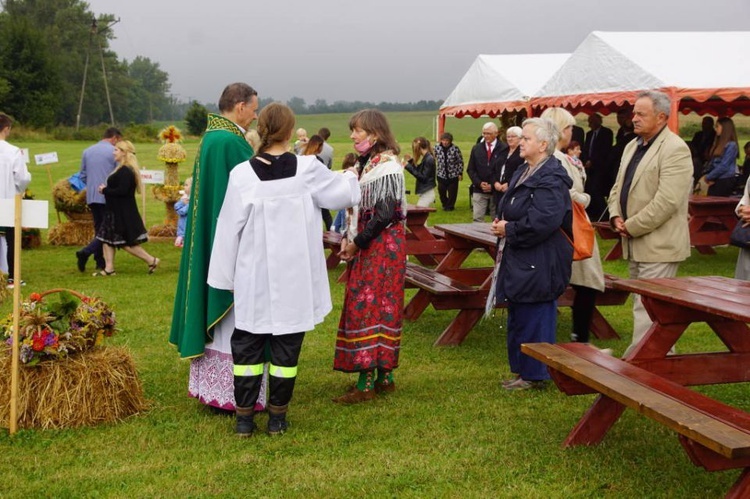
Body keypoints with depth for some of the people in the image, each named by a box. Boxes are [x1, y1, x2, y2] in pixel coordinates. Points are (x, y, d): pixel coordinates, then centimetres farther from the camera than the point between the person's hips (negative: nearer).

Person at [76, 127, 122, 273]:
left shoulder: (87, 151, 11)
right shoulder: (114, 152, -8)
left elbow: (83, 175, 15)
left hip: (91, 197, 7)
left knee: (99, 229, 13)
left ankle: (100, 263, 12)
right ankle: (85, 252, -18)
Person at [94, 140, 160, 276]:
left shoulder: (126, 171, -20)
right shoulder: (122, 170, 13)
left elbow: (122, 191, -28)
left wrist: (105, 190, -16)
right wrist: (106, 189, 2)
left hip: (123, 214, -11)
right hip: (116, 212, 11)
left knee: (127, 243, -3)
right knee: (107, 239, 10)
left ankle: (151, 260, 5)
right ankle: (109, 268, 13)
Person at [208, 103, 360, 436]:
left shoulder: (242, 174, -9)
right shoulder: (307, 169, -9)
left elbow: (229, 228, -4)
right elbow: (342, 193, 7)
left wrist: (224, 276, 6)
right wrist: (350, 176, 31)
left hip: (253, 277, 0)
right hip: (294, 278, 0)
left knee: (247, 344, 11)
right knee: (286, 345, 10)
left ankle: (244, 418, 15)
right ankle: (277, 417, 17)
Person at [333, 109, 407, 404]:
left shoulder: (386, 165, -14)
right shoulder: (368, 163, 14)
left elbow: (384, 214, -20)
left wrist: (357, 243, -13)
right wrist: (348, 238, 4)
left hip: (383, 245, -9)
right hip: (367, 246, 9)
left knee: (368, 307, -7)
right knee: (381, 308, 11)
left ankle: (367, 384, -3)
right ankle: (384, 376, 18)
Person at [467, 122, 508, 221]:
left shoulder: (504, 149, -2)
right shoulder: (476, 149, 10)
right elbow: (470, 169, 10)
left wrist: (493, 186, -10)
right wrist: (479, 183, -6)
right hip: (479, 190, 2)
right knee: (477, 219, -4)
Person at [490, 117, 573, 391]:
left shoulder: (551, 179, -19)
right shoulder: (525, 171, 13)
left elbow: (543, 221, -28)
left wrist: (509, 229, -17)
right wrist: (501, 223, 3)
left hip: (538, 264, -10)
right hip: (518, 260, 10)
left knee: (534, 317, -1)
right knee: (518, 316, 17)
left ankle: (534, 374, 11)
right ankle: (521, 368, 29)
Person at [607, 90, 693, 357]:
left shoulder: (675, 150, -15)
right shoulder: (632, 146, 14)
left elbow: (666, 202, -22)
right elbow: (618, 187, 19)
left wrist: (631, 227, -16)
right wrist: (616, 217, 0)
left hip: (658, 245, -9)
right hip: (635, 244, 9)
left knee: (647, 309, -8)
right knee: (643, 304, 16)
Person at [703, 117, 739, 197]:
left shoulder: (731, 145, -11)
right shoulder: (719, 143, 16)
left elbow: (724, 166, -16)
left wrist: (708, 177, -9)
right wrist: (710, 178, -3)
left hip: (725, 181, -8)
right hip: (714, 181, 8)